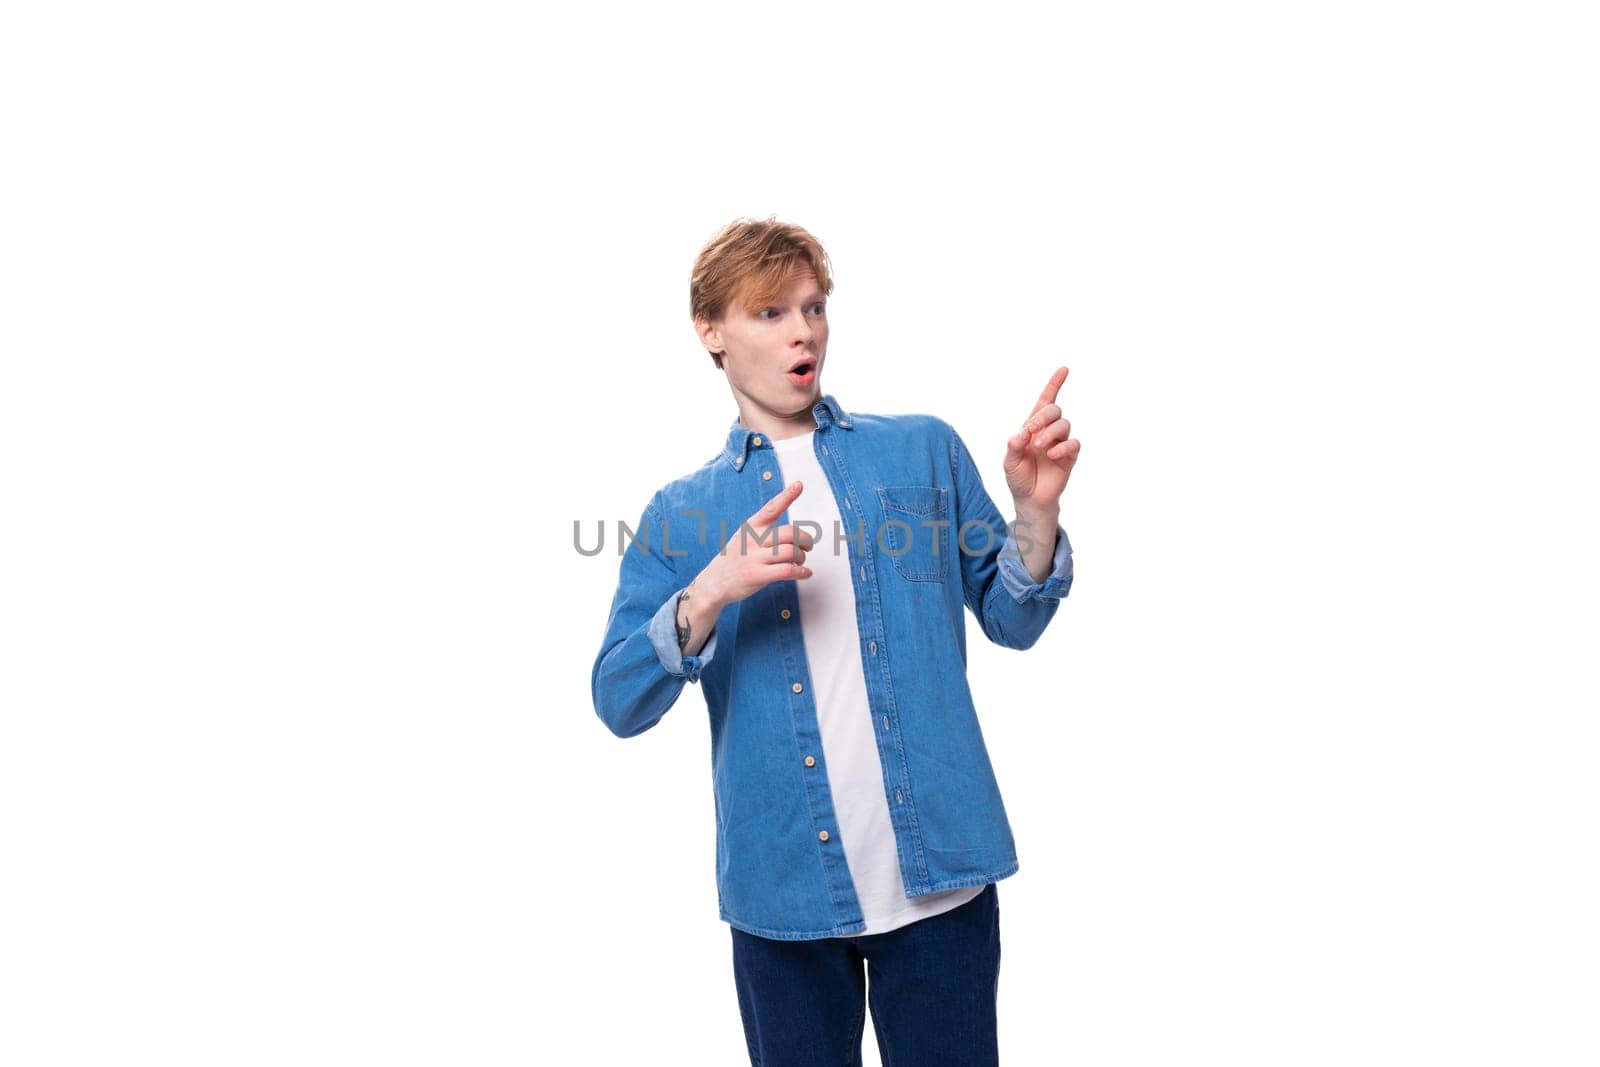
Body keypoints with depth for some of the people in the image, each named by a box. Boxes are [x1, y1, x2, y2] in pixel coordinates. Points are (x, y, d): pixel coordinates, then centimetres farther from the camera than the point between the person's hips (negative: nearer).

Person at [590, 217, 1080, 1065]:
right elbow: (619, 703, -4)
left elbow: (1011, 621, 8)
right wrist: (711, 591, -20)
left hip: (938, 872, 0)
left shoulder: (926, 451, 6)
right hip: (781, 885, 0)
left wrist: (1034, 511, -10)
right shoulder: (680, 513, 5)